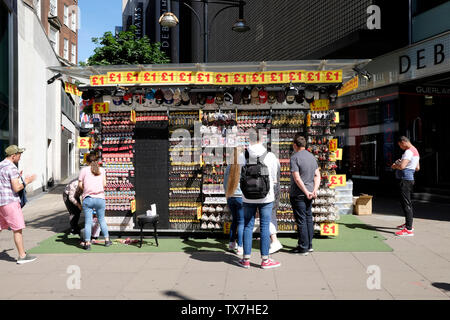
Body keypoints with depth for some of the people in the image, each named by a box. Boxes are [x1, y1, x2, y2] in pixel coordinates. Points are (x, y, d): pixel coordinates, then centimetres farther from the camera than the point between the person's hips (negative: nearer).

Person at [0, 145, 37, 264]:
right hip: (10, 202, -9)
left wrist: (17, 178, 19)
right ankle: (22, 256, 0)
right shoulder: (12, 167, -14)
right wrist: (27, 181, -4)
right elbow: (16, 188, -18)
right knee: (18, 229, -4)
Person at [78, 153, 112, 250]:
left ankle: (87, 243, 0)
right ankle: (107, 240, 19)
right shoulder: (102, 170, 9)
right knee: (102, 219, 15)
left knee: (88, 221, 1)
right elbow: (104, 184, 2)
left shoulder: (84, 170, 3)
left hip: (88, 198, -2)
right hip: (100, 198, 2)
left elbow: (80, 185, 0)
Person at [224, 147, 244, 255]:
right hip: (241, 197, -5)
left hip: (230, 197, 5)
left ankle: (232, 243, 24)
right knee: (241, 222, 2)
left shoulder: (229, 167, 3)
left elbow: (225, 184, 10)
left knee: (235, 220, 19)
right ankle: (240, 247, 3)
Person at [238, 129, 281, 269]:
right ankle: (265, 260, 13)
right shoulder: (270, 156, -9)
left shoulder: (243, 157, -6)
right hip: (266, 198, -1)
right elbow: (273, 178, 1)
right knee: (265, 227, 6)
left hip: (248, 198, 2)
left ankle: (246, 259, 17)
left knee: (248, 226, 10)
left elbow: (240, 178, 2)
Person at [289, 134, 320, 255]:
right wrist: (315, 190, -3)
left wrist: (306, 192, -16)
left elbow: (297, 178, -20)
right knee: (309, 218, 15)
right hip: (309, 193, 8)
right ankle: (309, 245, 23)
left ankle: (303, 247, 4)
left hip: (298, 194, -7)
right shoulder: (312, 156, 10)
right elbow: (317, 175, 5)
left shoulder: (295, 157, -14)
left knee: (301, 220, -1)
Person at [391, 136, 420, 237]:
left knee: (406, 203, -11)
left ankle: (409, 229, -13)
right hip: (409, 178, 11)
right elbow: (417, 168, 25)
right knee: (406, 202, 21)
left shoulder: (408, 151, -16)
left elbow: (402, 166, -27)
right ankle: (408, 223, 34)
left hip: (405, 179, -11)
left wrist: (394, 166, -7)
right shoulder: (415, 151, 18)